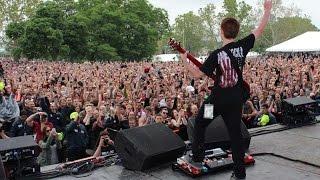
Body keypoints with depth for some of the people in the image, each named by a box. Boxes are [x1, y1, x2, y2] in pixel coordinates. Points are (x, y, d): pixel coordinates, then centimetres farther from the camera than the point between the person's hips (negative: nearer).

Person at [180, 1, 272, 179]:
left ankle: (198, 157, 27)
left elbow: (198, 74, -13)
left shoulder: (216, 54, -15)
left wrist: (185, 60, -1)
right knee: (235, 132, 10)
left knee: (200, 123, 20)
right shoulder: (243, 46, -7)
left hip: (218, 98, -3)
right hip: (236, 99, 4)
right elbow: (260, 30, 4)